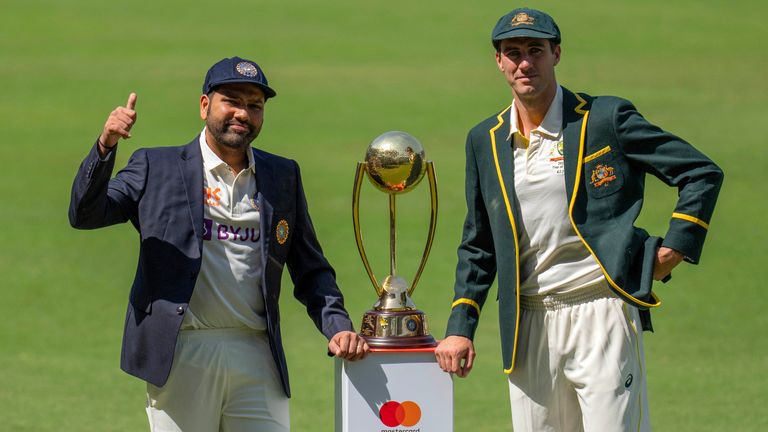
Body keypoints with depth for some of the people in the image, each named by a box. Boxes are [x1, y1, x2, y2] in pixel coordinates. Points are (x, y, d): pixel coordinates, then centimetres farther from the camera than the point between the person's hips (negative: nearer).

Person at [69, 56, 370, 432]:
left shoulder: (283, 176, 16)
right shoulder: (157, 168, 7)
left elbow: (311, 270, 18)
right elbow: (84, 214, -2)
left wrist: (338, 327, 2)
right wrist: (105, 146, -17)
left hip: (258, 358, 2)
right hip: (180, 356, -2)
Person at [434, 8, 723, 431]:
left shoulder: (606, 119, -1)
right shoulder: (485, 141, 12)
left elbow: (702, 174, 2)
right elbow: (478, 245, 20)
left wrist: (673, 250, -5)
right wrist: (460, 328, 11)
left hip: (601, 312, -4)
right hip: (529, 326, 4)